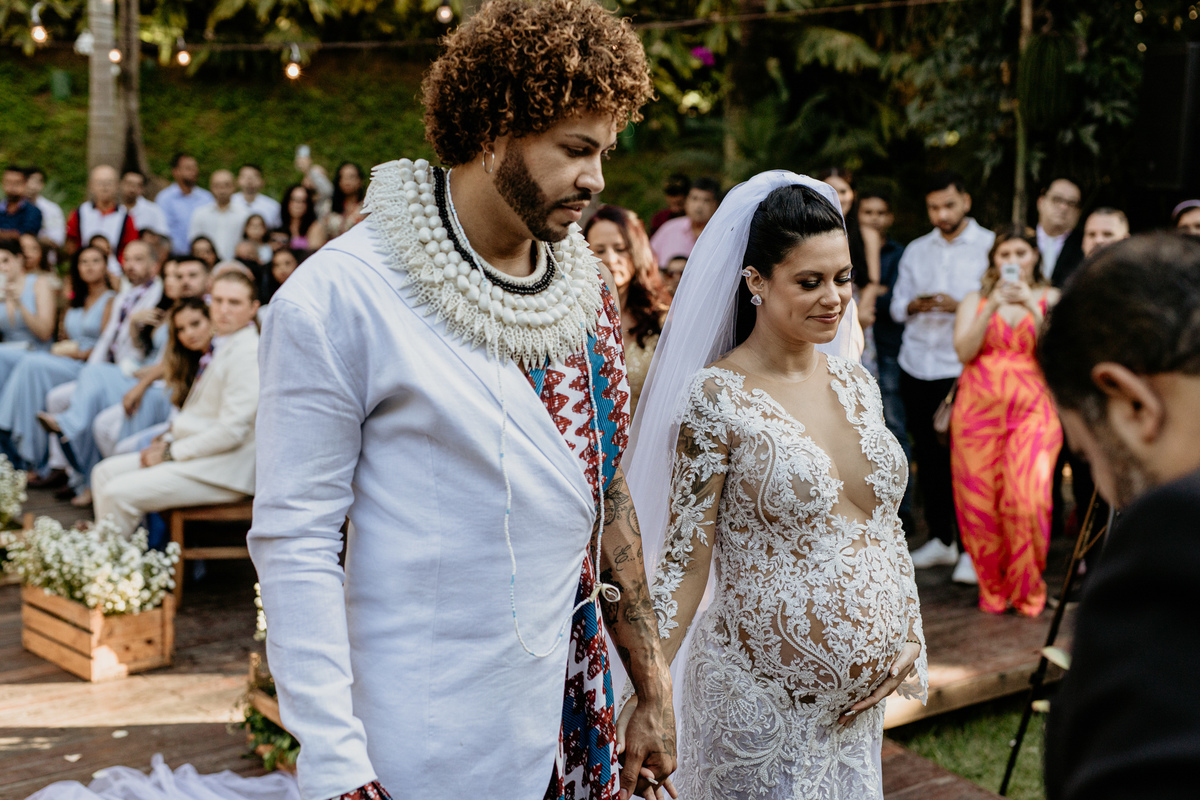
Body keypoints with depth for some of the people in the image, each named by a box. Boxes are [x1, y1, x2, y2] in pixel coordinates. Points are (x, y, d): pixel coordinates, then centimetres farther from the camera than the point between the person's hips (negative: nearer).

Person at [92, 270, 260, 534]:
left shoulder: (247, 354, -17)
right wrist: (168, 440, 6)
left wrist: (172, 452, -15)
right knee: (105, 472, 10)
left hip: (224, 470, -10)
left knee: (119, 493, -19)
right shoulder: (220, 343, 14)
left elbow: (231, 430, -22)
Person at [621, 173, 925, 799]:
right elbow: (684, 561, -13)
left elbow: (887, 525, 13)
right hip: (759, 700, -6)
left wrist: (911, 637, 2)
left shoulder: (856, 385, 5)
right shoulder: (717, 398, -14)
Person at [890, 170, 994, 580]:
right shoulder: (916, 250, 16)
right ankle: (940, 539, 19)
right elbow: (897, 305, 14)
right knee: (927, 455, 8)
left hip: (963, 368, -4)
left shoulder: (990, 245, 3)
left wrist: (960, 306, -19)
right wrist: (914, 306, -8)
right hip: (917, 366, 5)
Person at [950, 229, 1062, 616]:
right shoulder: (975, 300, 14)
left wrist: (1032, 305, -12)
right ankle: (992, 588, 15)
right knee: (981, 503, -2)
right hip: (979, 408, 1)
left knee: (1028, 500, -14)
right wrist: (993, 306, -10)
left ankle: (1027, 591, 5)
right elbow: (964, 351, -2)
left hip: (1032, 409, -1)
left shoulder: (1050, 298, 11)